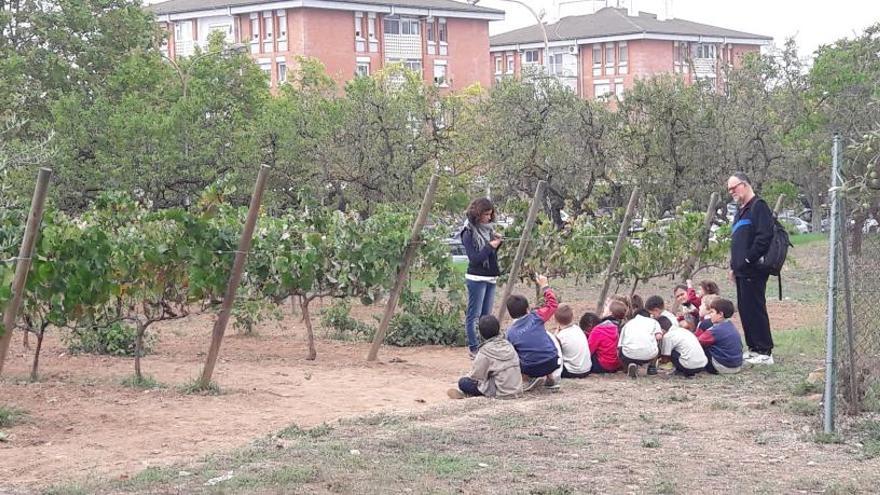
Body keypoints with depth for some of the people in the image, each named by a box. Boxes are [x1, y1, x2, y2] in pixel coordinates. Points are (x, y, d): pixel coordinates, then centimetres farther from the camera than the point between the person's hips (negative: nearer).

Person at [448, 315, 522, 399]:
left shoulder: (485, 351, -10)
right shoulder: (508, 345, 6)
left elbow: (476, 376, -8)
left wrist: (469, 377, 15)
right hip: (517, 391, 6)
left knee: (463, 382, 0)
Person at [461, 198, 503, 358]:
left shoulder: (487, 228, 10)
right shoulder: (468, 232, -10)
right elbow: (474, 258, -16)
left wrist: (497, 242, -1)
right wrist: (490, 246, -18)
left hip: (491, 278, 8)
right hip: (476, 278, -8)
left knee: (486, 315, 11)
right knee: (473, 315, -3)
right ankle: (474, 349, -1)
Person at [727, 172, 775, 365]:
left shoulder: (758, 207, -9)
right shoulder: (741, 211, 22)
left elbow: (764, 237, -19)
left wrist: (748, 260, -19)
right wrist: (734, 266, 18)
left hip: (753, 270, -10)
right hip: (741, 271, 10)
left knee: (755, 309, -9)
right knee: (744, 309, 12)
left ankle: (765, 352, -5)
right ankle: (753, 349, 19)